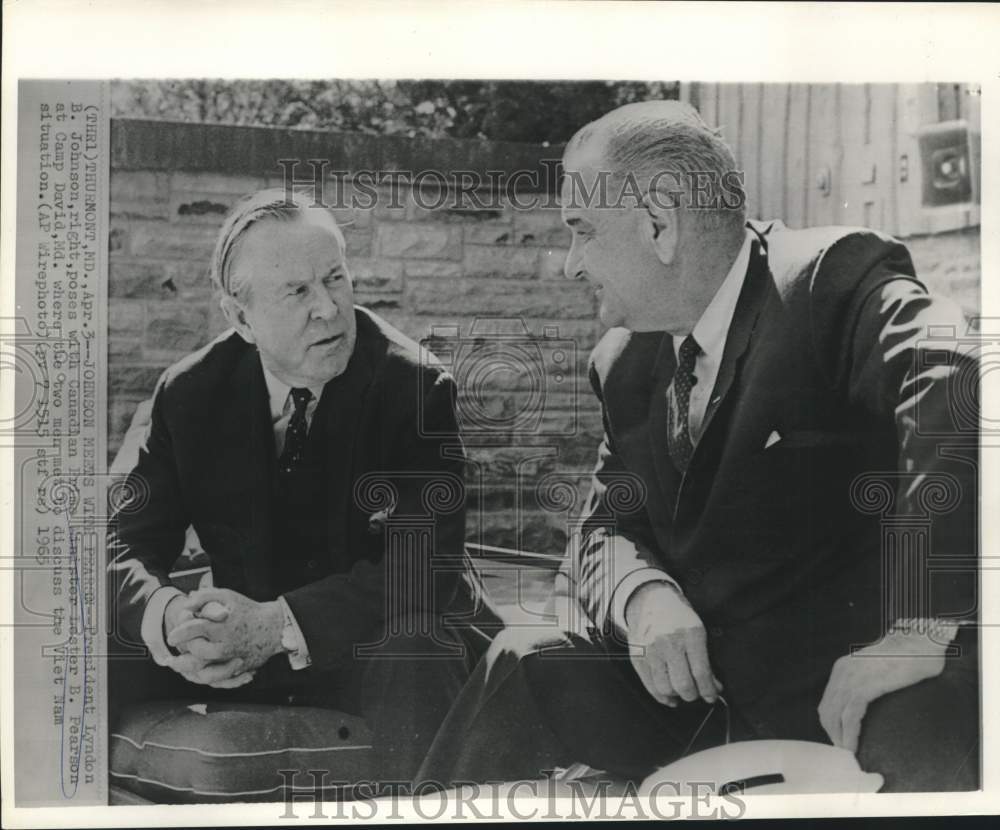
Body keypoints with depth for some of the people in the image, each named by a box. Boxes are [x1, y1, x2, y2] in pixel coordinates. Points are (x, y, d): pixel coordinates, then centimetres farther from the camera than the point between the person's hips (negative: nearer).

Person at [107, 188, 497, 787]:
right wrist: (168, 615, -30)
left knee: (414, 666, -36)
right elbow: (127, 546, -4)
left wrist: (278, 624, -35)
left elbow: (426, 566, -22)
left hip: (375, 647, -3)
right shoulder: (189, 394, -2)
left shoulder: (415, 387, -14)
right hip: (236, 647, 4)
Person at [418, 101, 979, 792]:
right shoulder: (628, 362, 9)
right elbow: (605, 528, 9)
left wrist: (920, 629, -36)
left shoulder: (837, 279, -12)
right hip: (693, 681, 6)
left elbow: (953, 394, -30)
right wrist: (644, 596, -14)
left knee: (930, 738, -34)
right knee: (525, 665, -11)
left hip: (849, 681, -5)